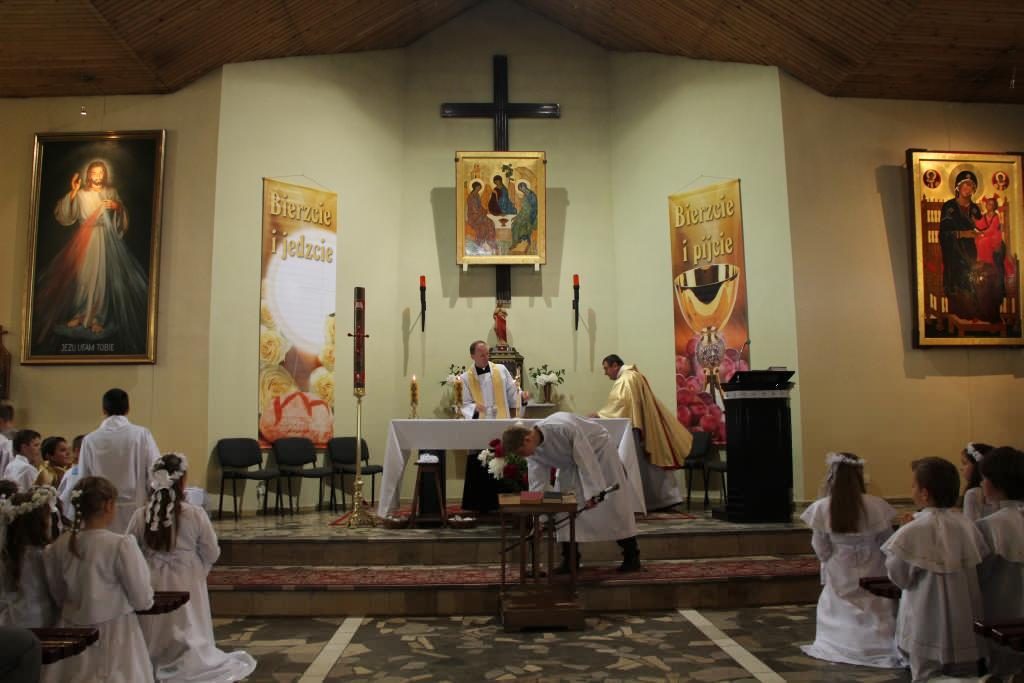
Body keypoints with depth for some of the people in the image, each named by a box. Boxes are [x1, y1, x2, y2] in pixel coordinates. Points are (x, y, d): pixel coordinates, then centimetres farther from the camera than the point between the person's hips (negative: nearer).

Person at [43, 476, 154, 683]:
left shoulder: (59, 546, -5)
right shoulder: (121, 545, -21)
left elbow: (58, 595, 9)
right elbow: (142, 600, -13)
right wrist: (147, 599, 8)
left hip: (72, 631, 5)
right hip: (114, 634, -5)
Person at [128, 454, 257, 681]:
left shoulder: (140, 516, -11)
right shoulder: (196, 514, -17)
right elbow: (212, 554, -7)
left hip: (152, 585, 2)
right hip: (186, 584, -2)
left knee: (153, 640, 18)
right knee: (189, 637, 12)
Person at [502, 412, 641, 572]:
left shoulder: (563, 428, -40)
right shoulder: (533, 451, -18)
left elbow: (585, 459, -35)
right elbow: (537, 484, -14)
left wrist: (592, 492, -34)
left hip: (598, 449, -6)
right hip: (571, 462, 6)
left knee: (613, 504, -2)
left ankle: (632, 556, 9)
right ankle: (570, 559, 5)